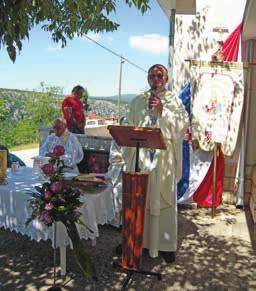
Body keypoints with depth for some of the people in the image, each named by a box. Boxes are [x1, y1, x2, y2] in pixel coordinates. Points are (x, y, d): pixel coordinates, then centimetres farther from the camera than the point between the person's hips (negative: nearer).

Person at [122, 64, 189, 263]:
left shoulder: (174, 101, 3)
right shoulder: (138, 101, 11)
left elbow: (182, 127, -9)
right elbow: (129, 129, 10)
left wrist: (162, 110, -18)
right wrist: (128, 157, 5)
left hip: (164, 160, -2)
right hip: (140, 158, 3)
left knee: (163, 201, 5)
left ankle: (165, 245, 19)